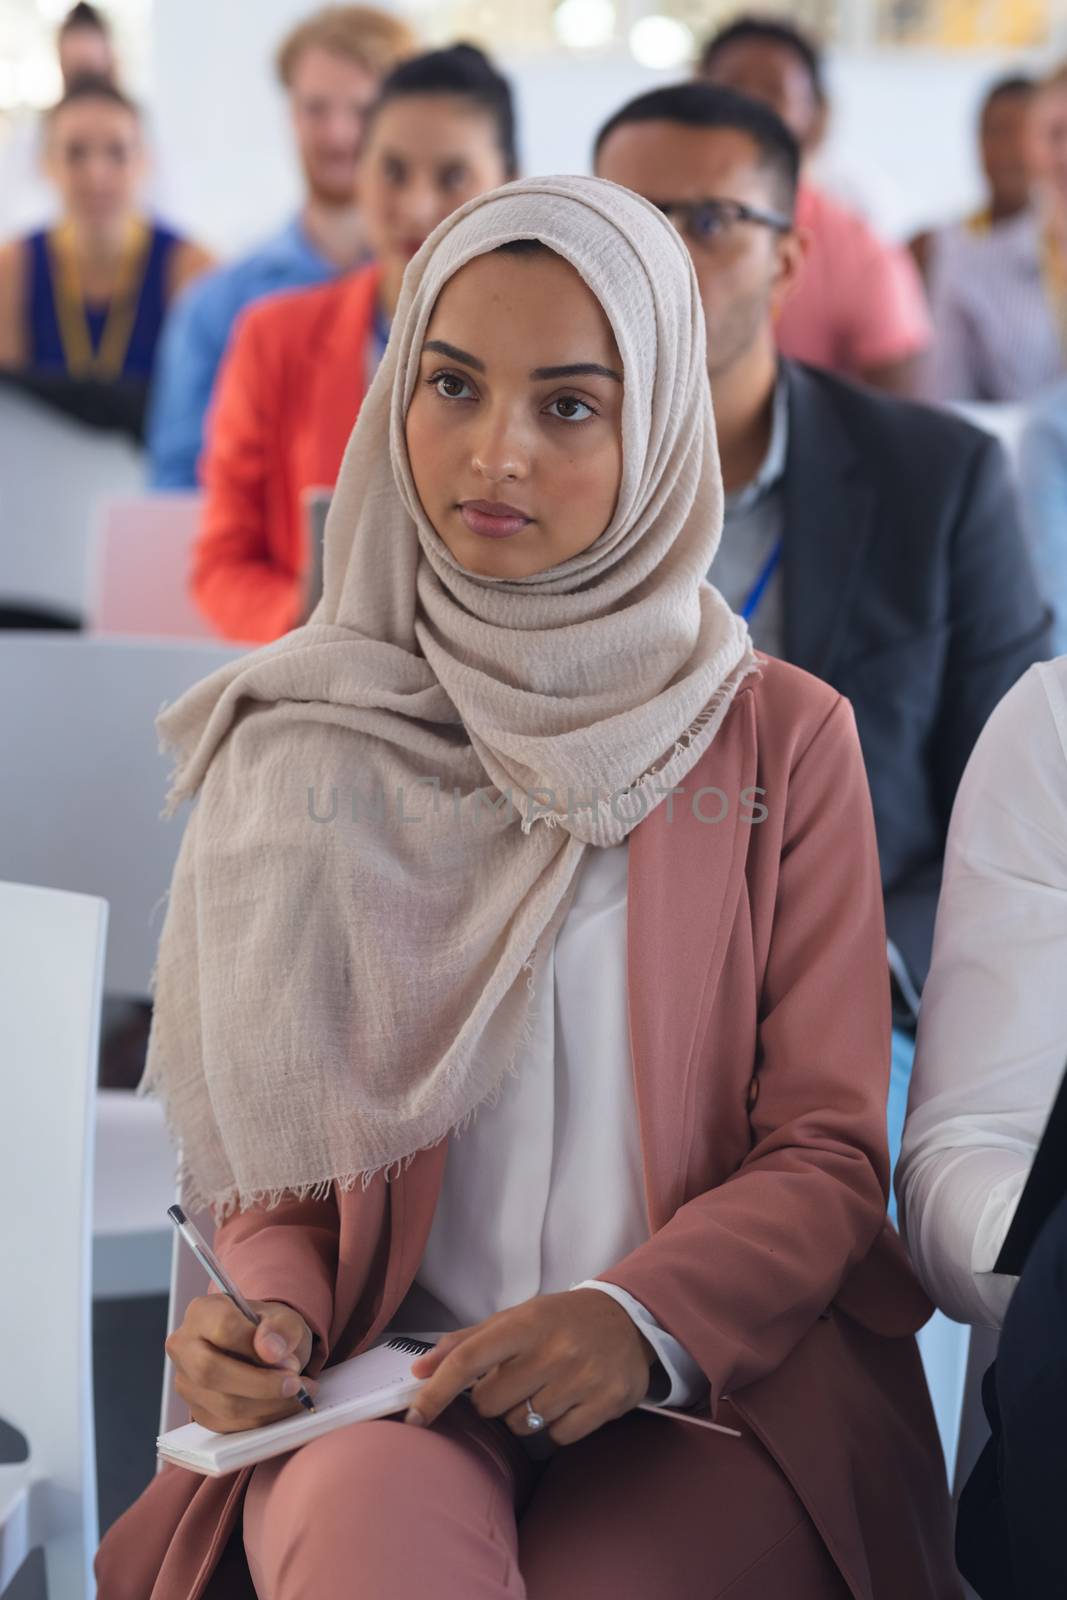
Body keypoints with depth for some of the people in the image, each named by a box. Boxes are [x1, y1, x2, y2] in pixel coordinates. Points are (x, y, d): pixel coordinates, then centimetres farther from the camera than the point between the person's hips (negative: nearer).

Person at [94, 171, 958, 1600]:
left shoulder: (785, 742, 6)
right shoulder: (307, 742, 8)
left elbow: (829, 1156, 3)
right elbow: (276, 1132, 11)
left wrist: (641, 1319, -17)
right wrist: (273, 1310, -11)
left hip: (710, 1385, 1)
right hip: (384, 1388, 0)